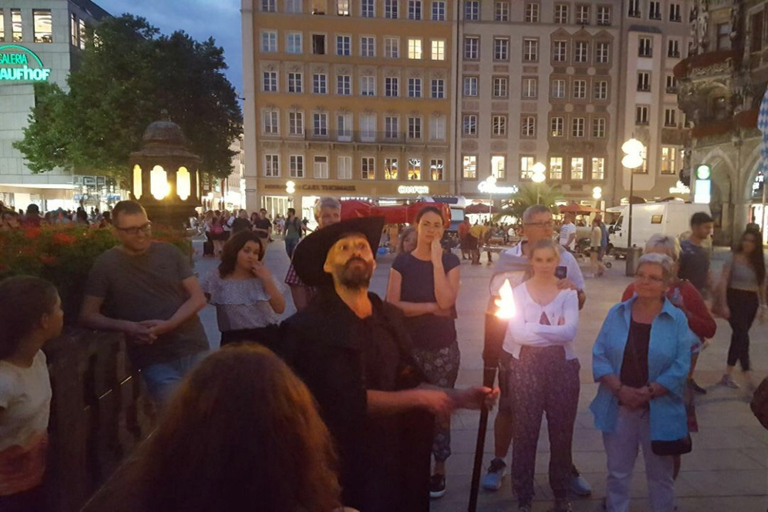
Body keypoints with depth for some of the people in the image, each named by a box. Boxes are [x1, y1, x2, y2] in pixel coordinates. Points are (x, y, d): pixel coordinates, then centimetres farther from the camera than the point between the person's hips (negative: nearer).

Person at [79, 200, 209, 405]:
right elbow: (87, 315, 0)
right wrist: (125, 326, -18)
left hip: (194, 349, 2)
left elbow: (198, 298, 1)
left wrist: (169, 324, -15)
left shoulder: (169, 252, 4)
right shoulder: (106, 264, -1)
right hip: (155, 360, -2)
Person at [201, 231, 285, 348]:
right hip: (234, 339, -1)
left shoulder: (264, 275, 3)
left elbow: (280, 308, -4)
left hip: (267, 336, 2)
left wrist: (267, 279, -11)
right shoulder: (217, 277, -1)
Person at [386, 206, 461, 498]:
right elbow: (392, 305, -12)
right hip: (409, 346, 0)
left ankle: (439, 469, 25)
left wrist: (436, 260, -18)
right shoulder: (401, 262, -2)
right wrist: (430, 307, -16)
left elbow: (446, 301, -18)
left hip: (444, 347, 0)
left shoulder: (450, 261, -2)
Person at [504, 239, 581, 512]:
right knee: (525, 432, 5)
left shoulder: (568, 292, 2)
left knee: (562, 431, 12)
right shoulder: (519, 291, 0)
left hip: (562, 366, 1)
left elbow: (570, 331, -14)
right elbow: (516, 332, -15)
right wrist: (554, 330, -14)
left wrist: (534, 329, -16)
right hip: (526, 367, -1)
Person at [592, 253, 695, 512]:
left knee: (660, 476, 14)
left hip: (660, 410, -1)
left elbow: (681, 367, -9)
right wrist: (620, 389, -16)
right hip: (618, 408, 2)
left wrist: (647, 392, -17)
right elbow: (599, 355, -3)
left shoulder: (677, 319, -3)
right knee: (617, 473, 13)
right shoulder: (617, 313, 2)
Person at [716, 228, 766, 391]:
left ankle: (728, 375, 18)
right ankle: (749, 378, -8)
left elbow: (762, 284, 11)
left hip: (751, 301, 5)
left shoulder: (759, 261, 7)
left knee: (738, 337, 9)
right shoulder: (733, 257, -7)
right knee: (742, 337, -10)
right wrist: (724, 304, -14)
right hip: (735, 299, -5)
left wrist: (763, 305, 7)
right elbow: (723, 281, -9)